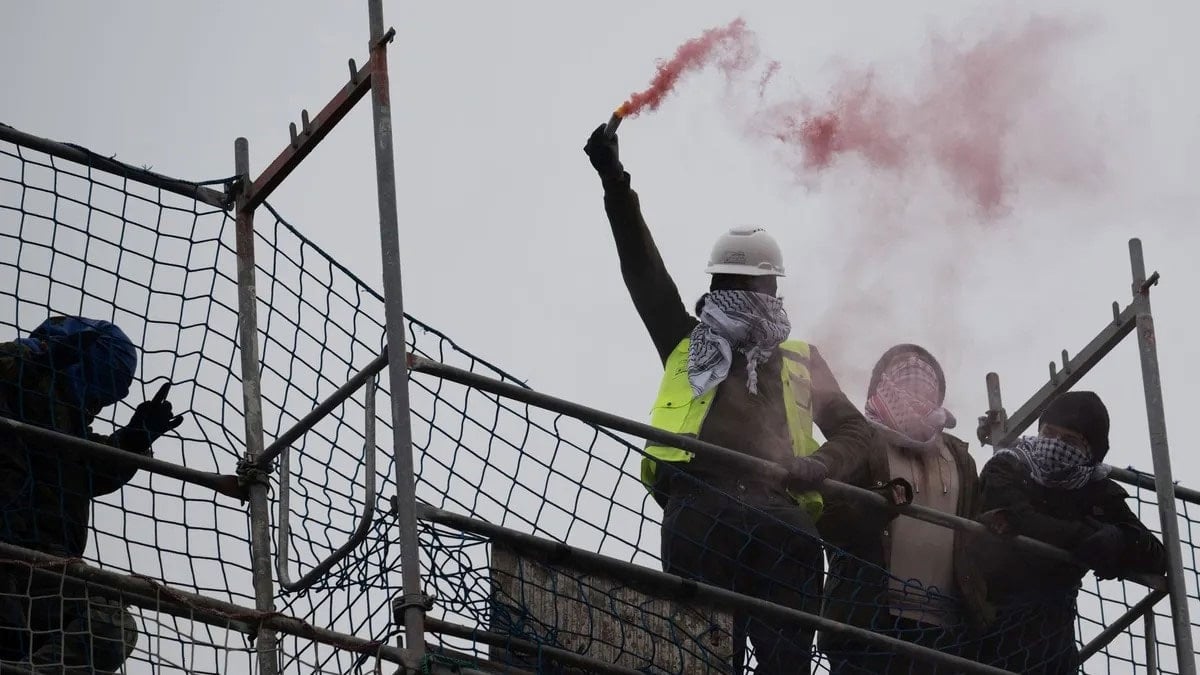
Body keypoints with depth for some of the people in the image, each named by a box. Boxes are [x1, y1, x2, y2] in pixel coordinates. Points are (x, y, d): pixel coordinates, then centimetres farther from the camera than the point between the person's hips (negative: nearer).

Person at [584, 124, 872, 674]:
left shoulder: (802, 362, 30)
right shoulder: (687, 345, 28)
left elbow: (854, 430, 26)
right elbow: (643, 269, 21)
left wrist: (821, 463, 2)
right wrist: (616, 186, 13)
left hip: (783, 522, 1)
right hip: (699, 514, -1)